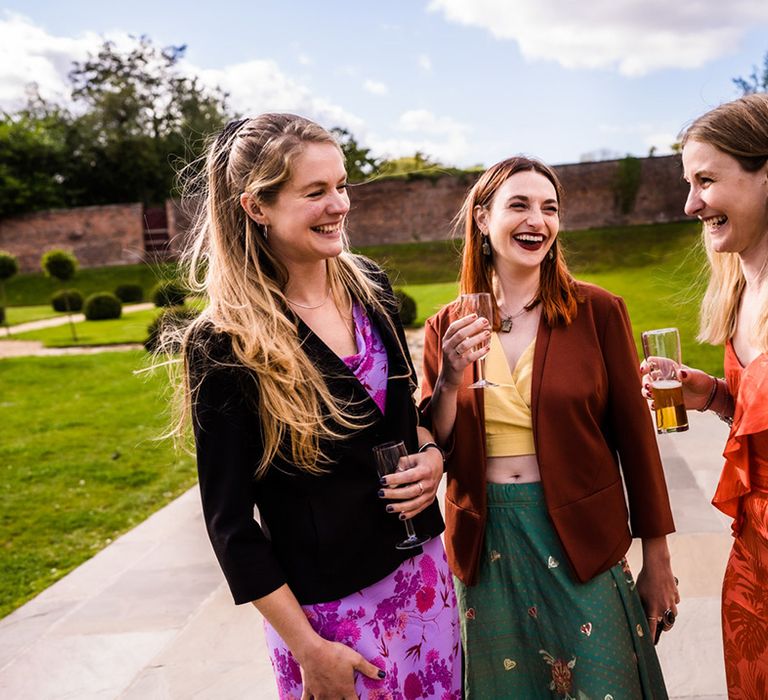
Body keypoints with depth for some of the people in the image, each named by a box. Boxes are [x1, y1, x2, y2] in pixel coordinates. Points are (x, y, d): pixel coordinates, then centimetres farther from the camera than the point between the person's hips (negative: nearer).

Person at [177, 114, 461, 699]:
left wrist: (431, 453, -6)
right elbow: (230, 520, -13)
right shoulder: (224, 345, -17)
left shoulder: (369, 287, 0)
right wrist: (307, 648, -12)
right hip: (328, 605, -5)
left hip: (421, 564, 6)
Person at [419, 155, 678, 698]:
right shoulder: (447, 328, 0)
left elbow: (634, 436, -1)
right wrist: (450, 379, -17)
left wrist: (658, 560, 2)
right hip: (486, 545, 2)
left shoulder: (597, 311, -6)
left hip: (582, 541, -1)